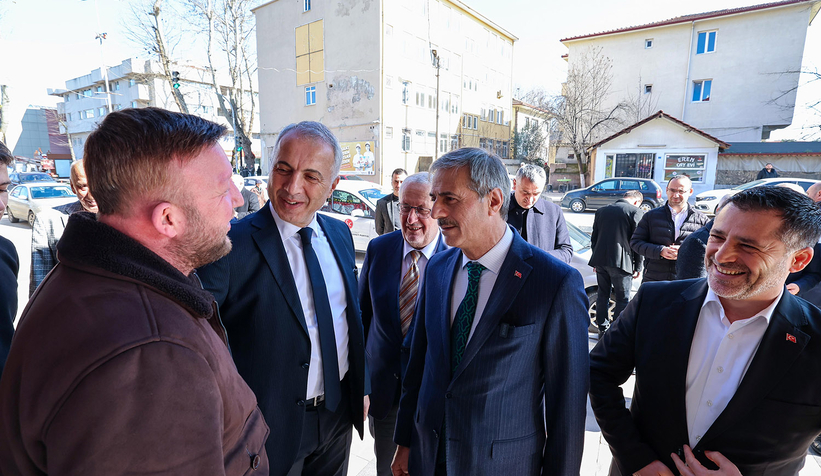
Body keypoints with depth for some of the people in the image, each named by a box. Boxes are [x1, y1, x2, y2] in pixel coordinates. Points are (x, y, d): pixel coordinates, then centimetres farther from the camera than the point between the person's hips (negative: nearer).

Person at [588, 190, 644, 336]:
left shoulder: (601, 211, 13)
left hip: (600, 260, 6)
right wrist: (638, 266, 1)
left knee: (603, 295, 15)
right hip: (621, 262, -5)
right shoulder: (636, 212, -4)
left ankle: (603, 329, 23)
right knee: (622, 299, 5)